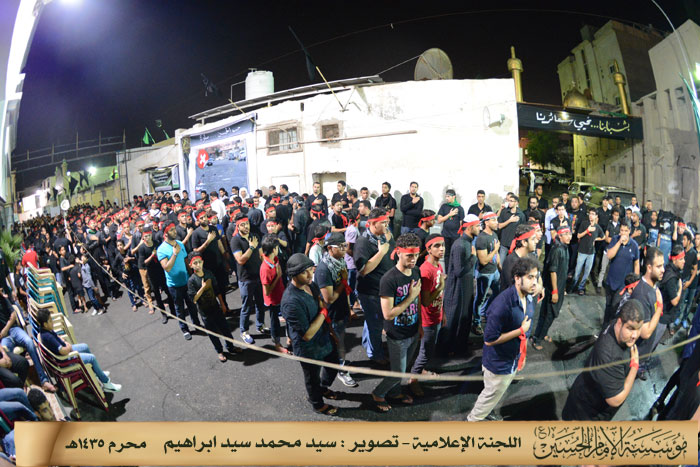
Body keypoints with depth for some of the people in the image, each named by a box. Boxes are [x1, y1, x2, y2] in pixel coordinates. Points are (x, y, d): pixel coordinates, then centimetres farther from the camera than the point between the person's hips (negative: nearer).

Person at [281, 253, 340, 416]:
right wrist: (323, 313, -26)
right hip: (309, 349, -7)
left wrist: (330, 328, 12)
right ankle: (318, 405, 48)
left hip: (324, 338, 8)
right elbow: (307, 334, -33)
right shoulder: (291, 301, -37)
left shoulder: (311, 284, -10)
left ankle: (323, 388, 59)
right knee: (313, 378, 19)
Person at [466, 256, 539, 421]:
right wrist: (521, 331, -26)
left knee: (497, 393, 28)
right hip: (498, 364, -8)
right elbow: (489, 339, -30)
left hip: (513, 360, 8)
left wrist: (522, 355, 18)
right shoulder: (503, 303, -33)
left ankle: (486, 411, 54)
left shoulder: (529, 298, -6)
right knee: (491, 394, 13)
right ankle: (473, 419, 38)